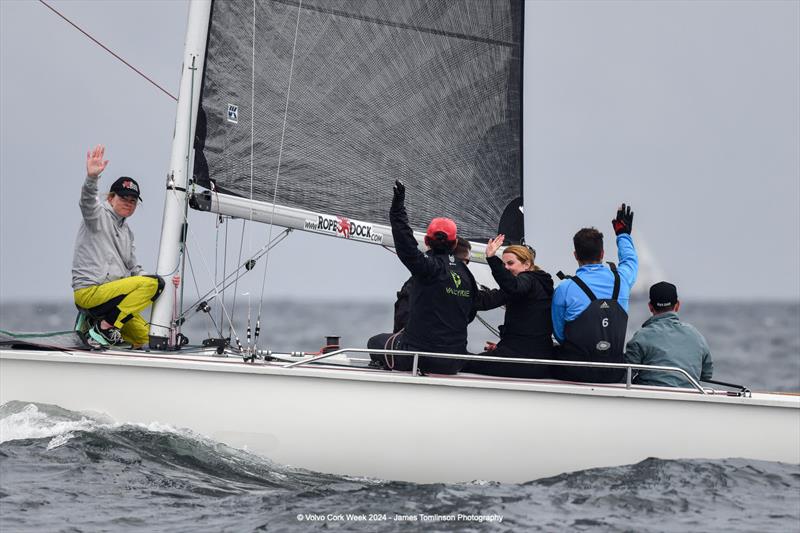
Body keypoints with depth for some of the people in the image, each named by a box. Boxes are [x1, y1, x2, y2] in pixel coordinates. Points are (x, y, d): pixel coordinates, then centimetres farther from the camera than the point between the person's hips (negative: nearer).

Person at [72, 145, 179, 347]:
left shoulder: (126, 231, 21)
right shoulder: (99, 215, -2)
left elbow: (134, 270, 21)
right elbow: (87, 202, -27)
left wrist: (166, 280, 6)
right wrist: (92, 177, -47)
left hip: (111, 291, 9)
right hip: (89, 291, -9)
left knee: (147, 338, 8)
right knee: (152, 284, -23)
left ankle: (92, 320, 14)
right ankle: (107, 324, -18)